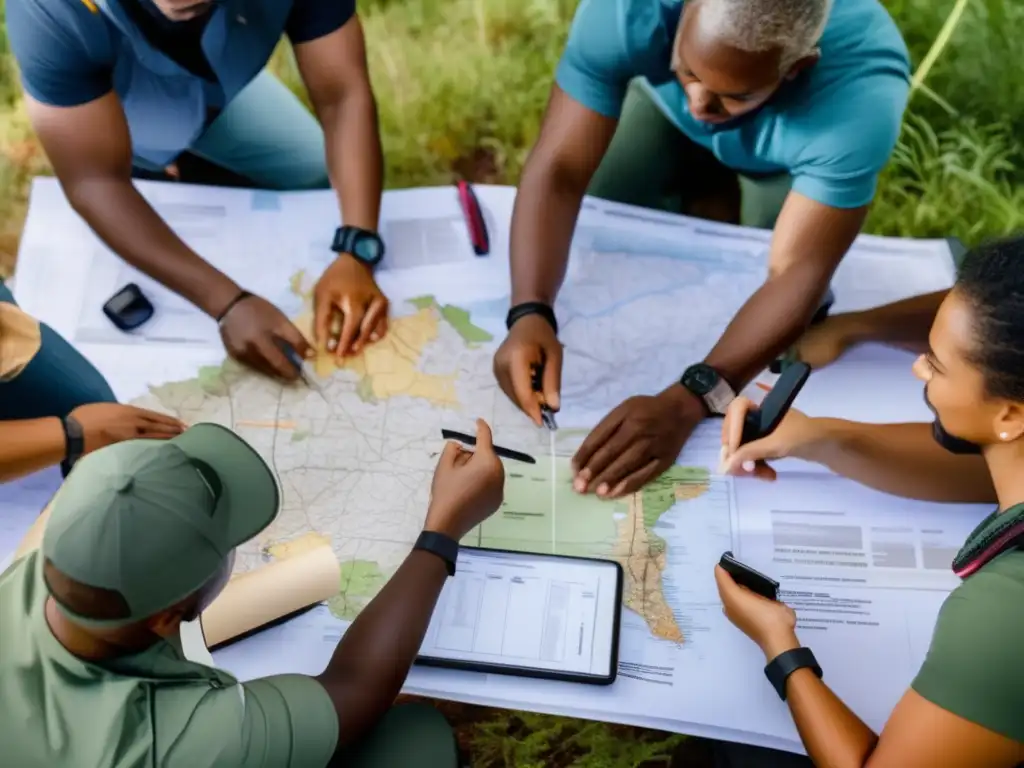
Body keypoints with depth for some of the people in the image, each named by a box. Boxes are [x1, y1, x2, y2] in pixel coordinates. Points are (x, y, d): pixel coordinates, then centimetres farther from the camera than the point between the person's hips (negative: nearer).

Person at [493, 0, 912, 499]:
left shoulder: (863, 96, -43)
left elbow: (796, 275, -45)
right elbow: (559, 168, -40)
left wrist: (685, 402, -58)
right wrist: (530, 313, -55)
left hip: (798, 145, -1)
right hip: (665, 106, 1)